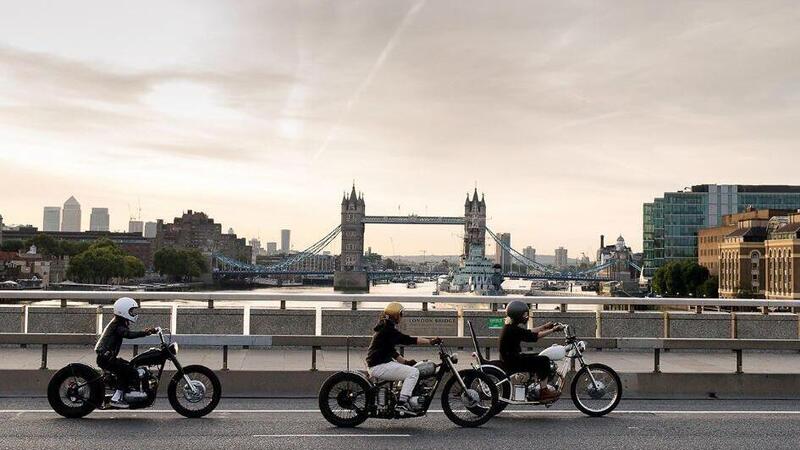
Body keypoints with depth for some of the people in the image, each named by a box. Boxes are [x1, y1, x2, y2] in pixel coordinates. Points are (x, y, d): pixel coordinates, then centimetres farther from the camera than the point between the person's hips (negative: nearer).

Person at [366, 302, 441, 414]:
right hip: (379, 366, -11)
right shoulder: (388, 329, -15)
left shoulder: (385, 327, 18)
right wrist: (430, 341, -21)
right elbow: (407, 340, -22)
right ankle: (401, 403, -20)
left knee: (410, 368, 23)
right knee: (414, 372, -16)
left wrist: (405, 361, 14)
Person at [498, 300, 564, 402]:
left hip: (510, 358, 11)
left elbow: (529, 332, 19)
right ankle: (543, 391, -7)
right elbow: (534, 336, -22)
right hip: (512, 362, -11)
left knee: (538, 358, 19)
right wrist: (552, 330, -15)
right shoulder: (513, 329, -22)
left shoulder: (511, 327, 9)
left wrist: (545, 327, 19)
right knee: (544, 361, -11)